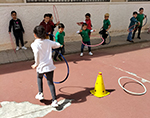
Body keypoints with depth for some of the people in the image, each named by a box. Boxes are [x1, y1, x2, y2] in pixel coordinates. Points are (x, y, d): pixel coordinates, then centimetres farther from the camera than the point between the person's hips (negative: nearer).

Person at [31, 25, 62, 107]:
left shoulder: (34, 44, -10)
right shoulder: (48, 42, 1)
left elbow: (36, 54, -20)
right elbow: (57, 45, 13)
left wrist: (36, 64, -6)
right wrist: (59, 45, 37)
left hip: (41, 67, -2)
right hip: (50, 66, 2)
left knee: (39, 78, 30)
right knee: (50, 83, 11)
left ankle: (40, 93, 28)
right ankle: (54, 100, 8)